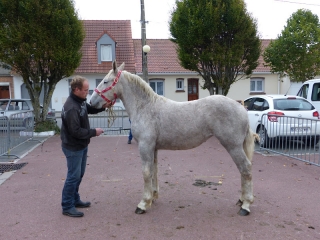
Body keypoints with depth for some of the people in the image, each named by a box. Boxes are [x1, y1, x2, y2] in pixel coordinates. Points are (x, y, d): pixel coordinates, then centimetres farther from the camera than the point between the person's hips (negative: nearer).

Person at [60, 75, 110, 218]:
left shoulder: (80, 101, 2)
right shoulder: (71, 108, -28)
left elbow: (89, 109, 21)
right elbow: (76, 131, -29)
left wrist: (103, 107, 3)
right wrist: (94, 132, -19)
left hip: (82, 146, 10)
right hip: (73, 148, -10)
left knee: (79, 174, 19)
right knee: (73, 176, 0)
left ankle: (75, 200, 34)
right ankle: (67, 207, 13)